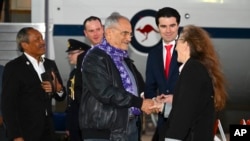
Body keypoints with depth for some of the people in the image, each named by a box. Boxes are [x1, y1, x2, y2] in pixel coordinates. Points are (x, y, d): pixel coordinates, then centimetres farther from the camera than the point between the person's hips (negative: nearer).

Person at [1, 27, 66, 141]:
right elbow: (8, 105, -10)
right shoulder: (13, 67, -7)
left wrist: (57, 88, -7)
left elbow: (61, 97, 16)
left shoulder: (50, 64, 11)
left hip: (47, 130, 5)